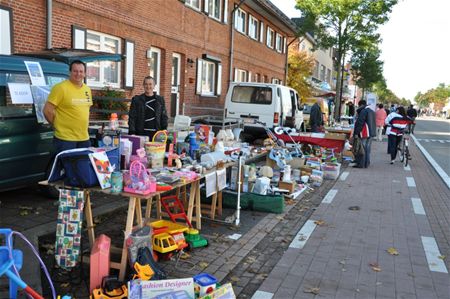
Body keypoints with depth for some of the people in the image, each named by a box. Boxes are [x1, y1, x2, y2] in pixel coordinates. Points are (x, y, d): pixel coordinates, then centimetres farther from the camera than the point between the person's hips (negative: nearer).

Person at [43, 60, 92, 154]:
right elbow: (47, 110, -12)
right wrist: (58, 125, -2)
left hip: (84, 138, 7)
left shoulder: (87, 89, 12)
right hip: (65, 138, -7)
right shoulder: (61, 88, -11)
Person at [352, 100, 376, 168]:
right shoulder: (372, 111, 18)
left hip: (364, 134, -9)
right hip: (371, 133, 9)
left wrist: (356, 133, -17)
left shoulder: (363, 111, -13)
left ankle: (360, 164, -4)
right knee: (367, 149, 13)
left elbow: (359, 123, -18)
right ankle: (366, 164, 18)